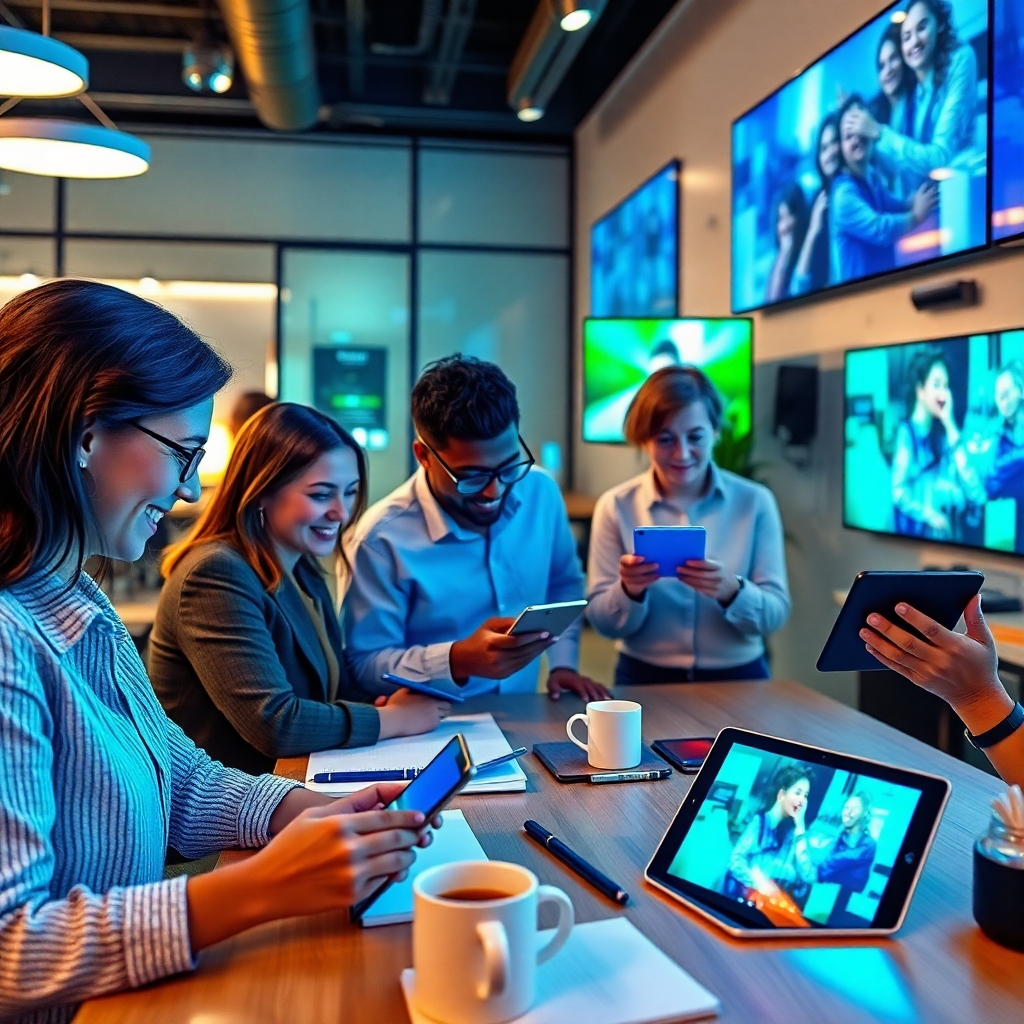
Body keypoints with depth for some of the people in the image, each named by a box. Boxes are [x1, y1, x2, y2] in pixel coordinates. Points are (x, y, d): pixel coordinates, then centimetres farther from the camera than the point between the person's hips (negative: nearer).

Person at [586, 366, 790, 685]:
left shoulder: (755, 502, -1)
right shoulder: (615, 506, -2)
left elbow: (775, 614, -2)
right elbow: (602, 622, -2)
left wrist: (730, 591, -20)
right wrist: (629, 590, -20)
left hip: (738, 679, 2)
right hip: (644, 680, -1)